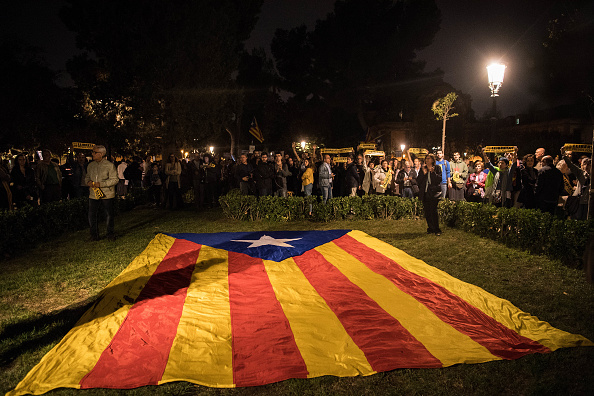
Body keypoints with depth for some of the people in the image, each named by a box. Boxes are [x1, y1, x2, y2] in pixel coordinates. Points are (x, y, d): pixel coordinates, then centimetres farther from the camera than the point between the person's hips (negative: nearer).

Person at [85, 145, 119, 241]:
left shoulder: (110, 165, -6)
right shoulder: (90, 165, 11)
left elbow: (115, 180, -9)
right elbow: (87, 177, 22)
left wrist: (101, 184, -18)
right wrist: (88, 182, -3)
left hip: (107, 195, -4)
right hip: (93, 195, 4)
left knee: (109, 215, 5)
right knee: (91, 215, 3)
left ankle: (110, 235, 20)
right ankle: (94, 235, 17)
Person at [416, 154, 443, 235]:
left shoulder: (437, 168, 5)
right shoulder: (423, 169, 14)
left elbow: (439, 179, -6)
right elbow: (418, 181, 6)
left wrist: (433, 172, -16)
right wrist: (423, 173, -8)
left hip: (434, 192, -4)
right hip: (425, 193, 4)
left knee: (433, 211, -11)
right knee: (427, 212, 3)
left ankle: (436, 230, -4)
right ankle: (430, 228, 14)